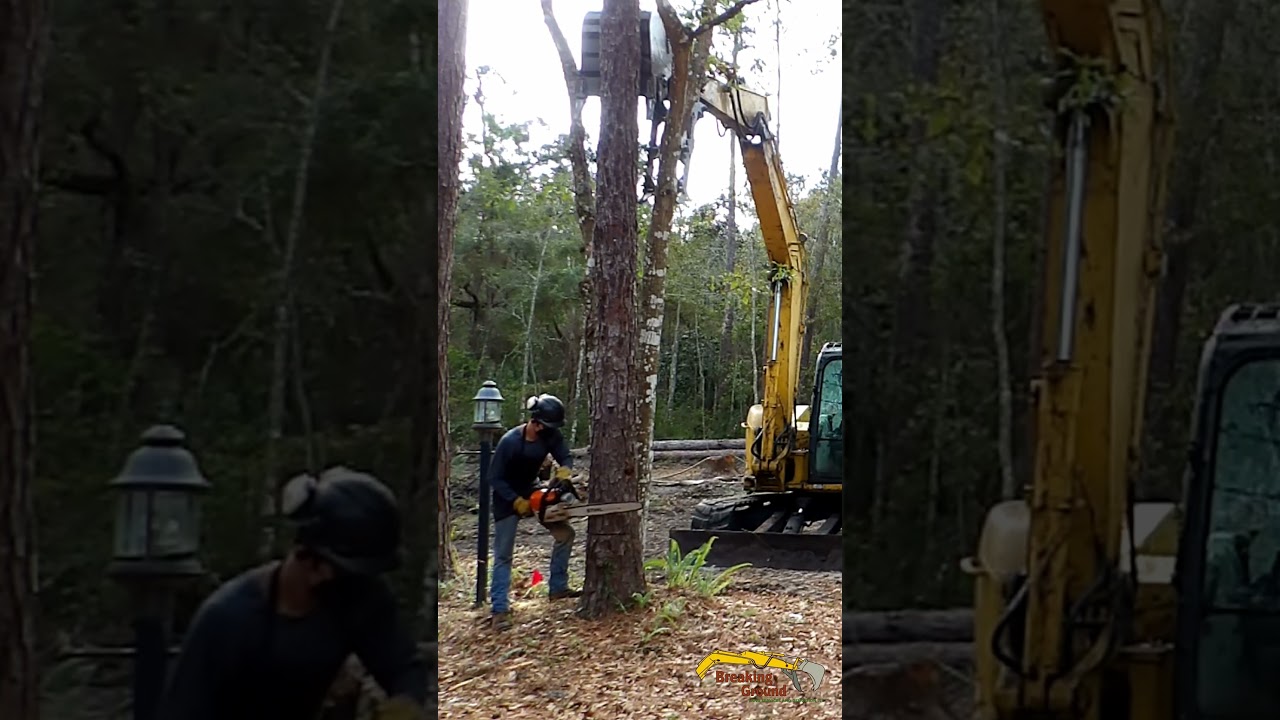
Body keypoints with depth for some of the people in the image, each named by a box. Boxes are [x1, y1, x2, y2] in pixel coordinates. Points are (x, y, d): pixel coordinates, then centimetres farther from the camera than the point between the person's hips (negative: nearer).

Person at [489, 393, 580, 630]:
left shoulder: (551, 435, -14)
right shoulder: (510, 441, -29)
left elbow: (565, 457, -5)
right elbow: (495, 479, -22)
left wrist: (563, 472, -29)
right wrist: (517, 502, -27)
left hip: (531, 493, 6)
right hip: (507, 499, -6)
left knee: (565, 532, 0)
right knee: (503, 555, -8)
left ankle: (557, 587, 11)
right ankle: (500, 609, -7)